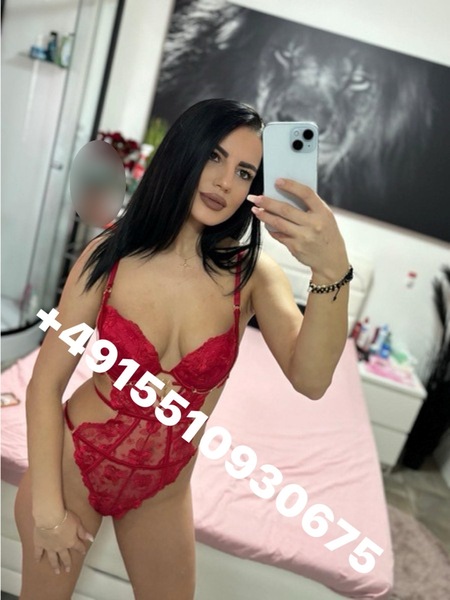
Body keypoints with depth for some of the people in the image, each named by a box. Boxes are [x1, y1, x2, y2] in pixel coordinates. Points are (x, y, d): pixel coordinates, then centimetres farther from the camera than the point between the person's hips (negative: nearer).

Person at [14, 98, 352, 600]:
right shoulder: (110, 254, -18)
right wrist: (47, 507, -11)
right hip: (70, 467, -1)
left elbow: (310, 379, -30)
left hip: (163, 493, 2)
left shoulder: (253, 274, -15)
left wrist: (331, 270, -45)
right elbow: (46, 381, -13)